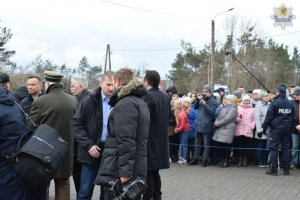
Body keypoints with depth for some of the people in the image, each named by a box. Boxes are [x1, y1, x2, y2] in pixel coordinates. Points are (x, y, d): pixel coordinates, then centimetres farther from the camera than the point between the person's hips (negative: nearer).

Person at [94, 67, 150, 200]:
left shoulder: (125, 104, -13)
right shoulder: (141, 102, 18)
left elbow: (126, 141, -21)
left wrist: (125, 172, -23)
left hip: (117, 171, -9)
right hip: (137, 170, 10)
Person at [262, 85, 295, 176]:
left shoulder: (274, 103, -9)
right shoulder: (290, 103, 8)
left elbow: (269, 117, -9)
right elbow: (294, 118, 13)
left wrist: (264, 127, -2)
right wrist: (291, 127, 21)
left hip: (276, 128, -5)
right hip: (287, 129, 5)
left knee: (274, 148, -1)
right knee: (286, 148, 10)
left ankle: (273, 169, -3)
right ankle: (286, 169, 13)